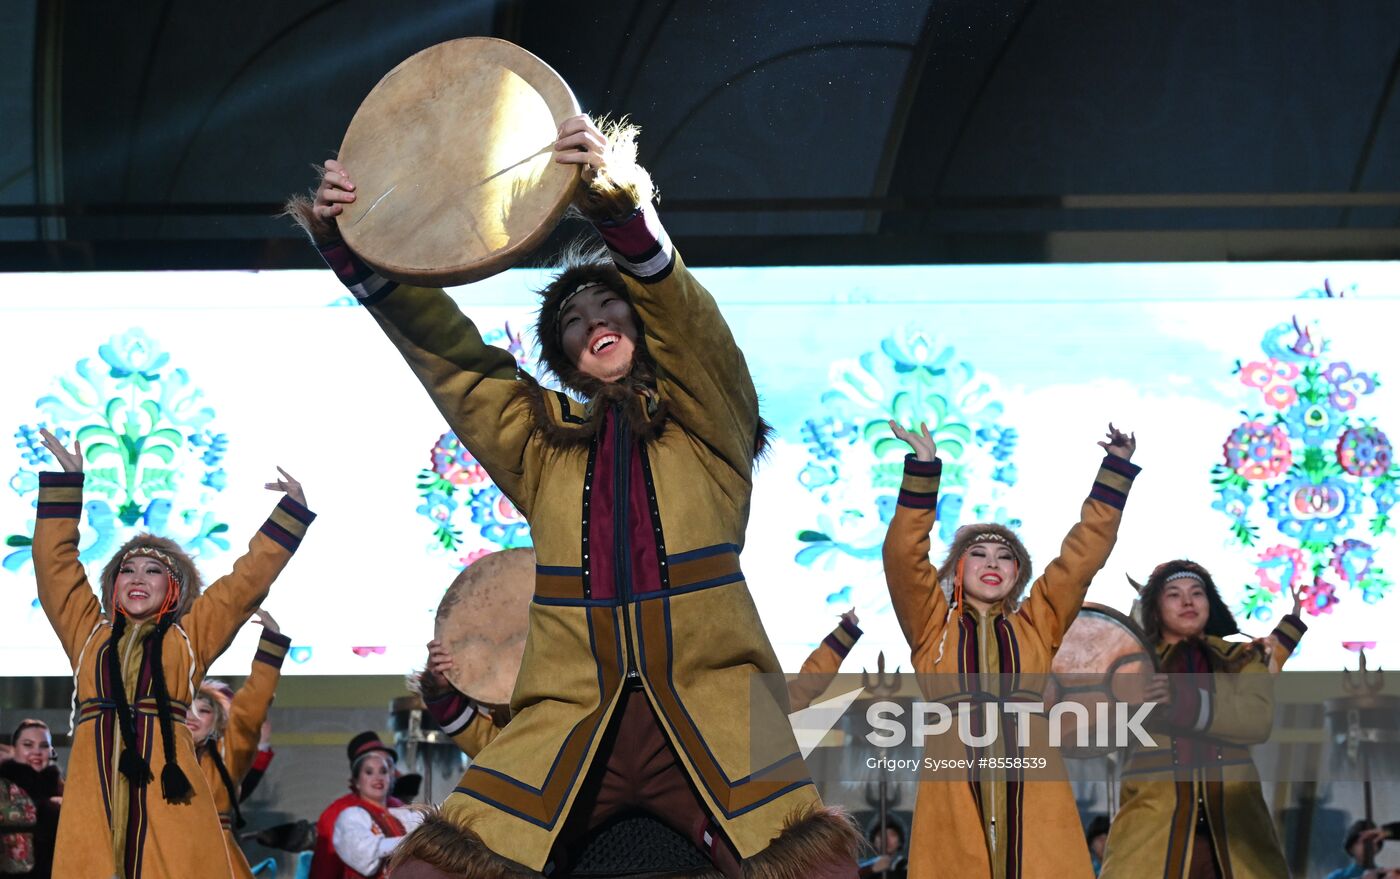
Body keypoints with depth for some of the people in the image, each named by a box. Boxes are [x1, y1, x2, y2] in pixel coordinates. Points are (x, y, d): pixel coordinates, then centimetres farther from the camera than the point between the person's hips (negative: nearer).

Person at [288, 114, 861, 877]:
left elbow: (677, 306, -6)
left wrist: (618, 202, -25)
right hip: (569, 718, 2)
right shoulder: (541, 440, 21)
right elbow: (443, 350, 15)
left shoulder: (704, 418, 12)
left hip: (710, 709, -2)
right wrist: (347, 242, 2)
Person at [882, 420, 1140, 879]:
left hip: (1035, 805, 1)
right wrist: (923, 467, -7)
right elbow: (904, 557, 0)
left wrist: (1116, 469, 10)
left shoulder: (1037, 626, 17)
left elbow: (1083, 554, 14)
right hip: (954, 806, -1)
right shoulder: (933, 627, 13)